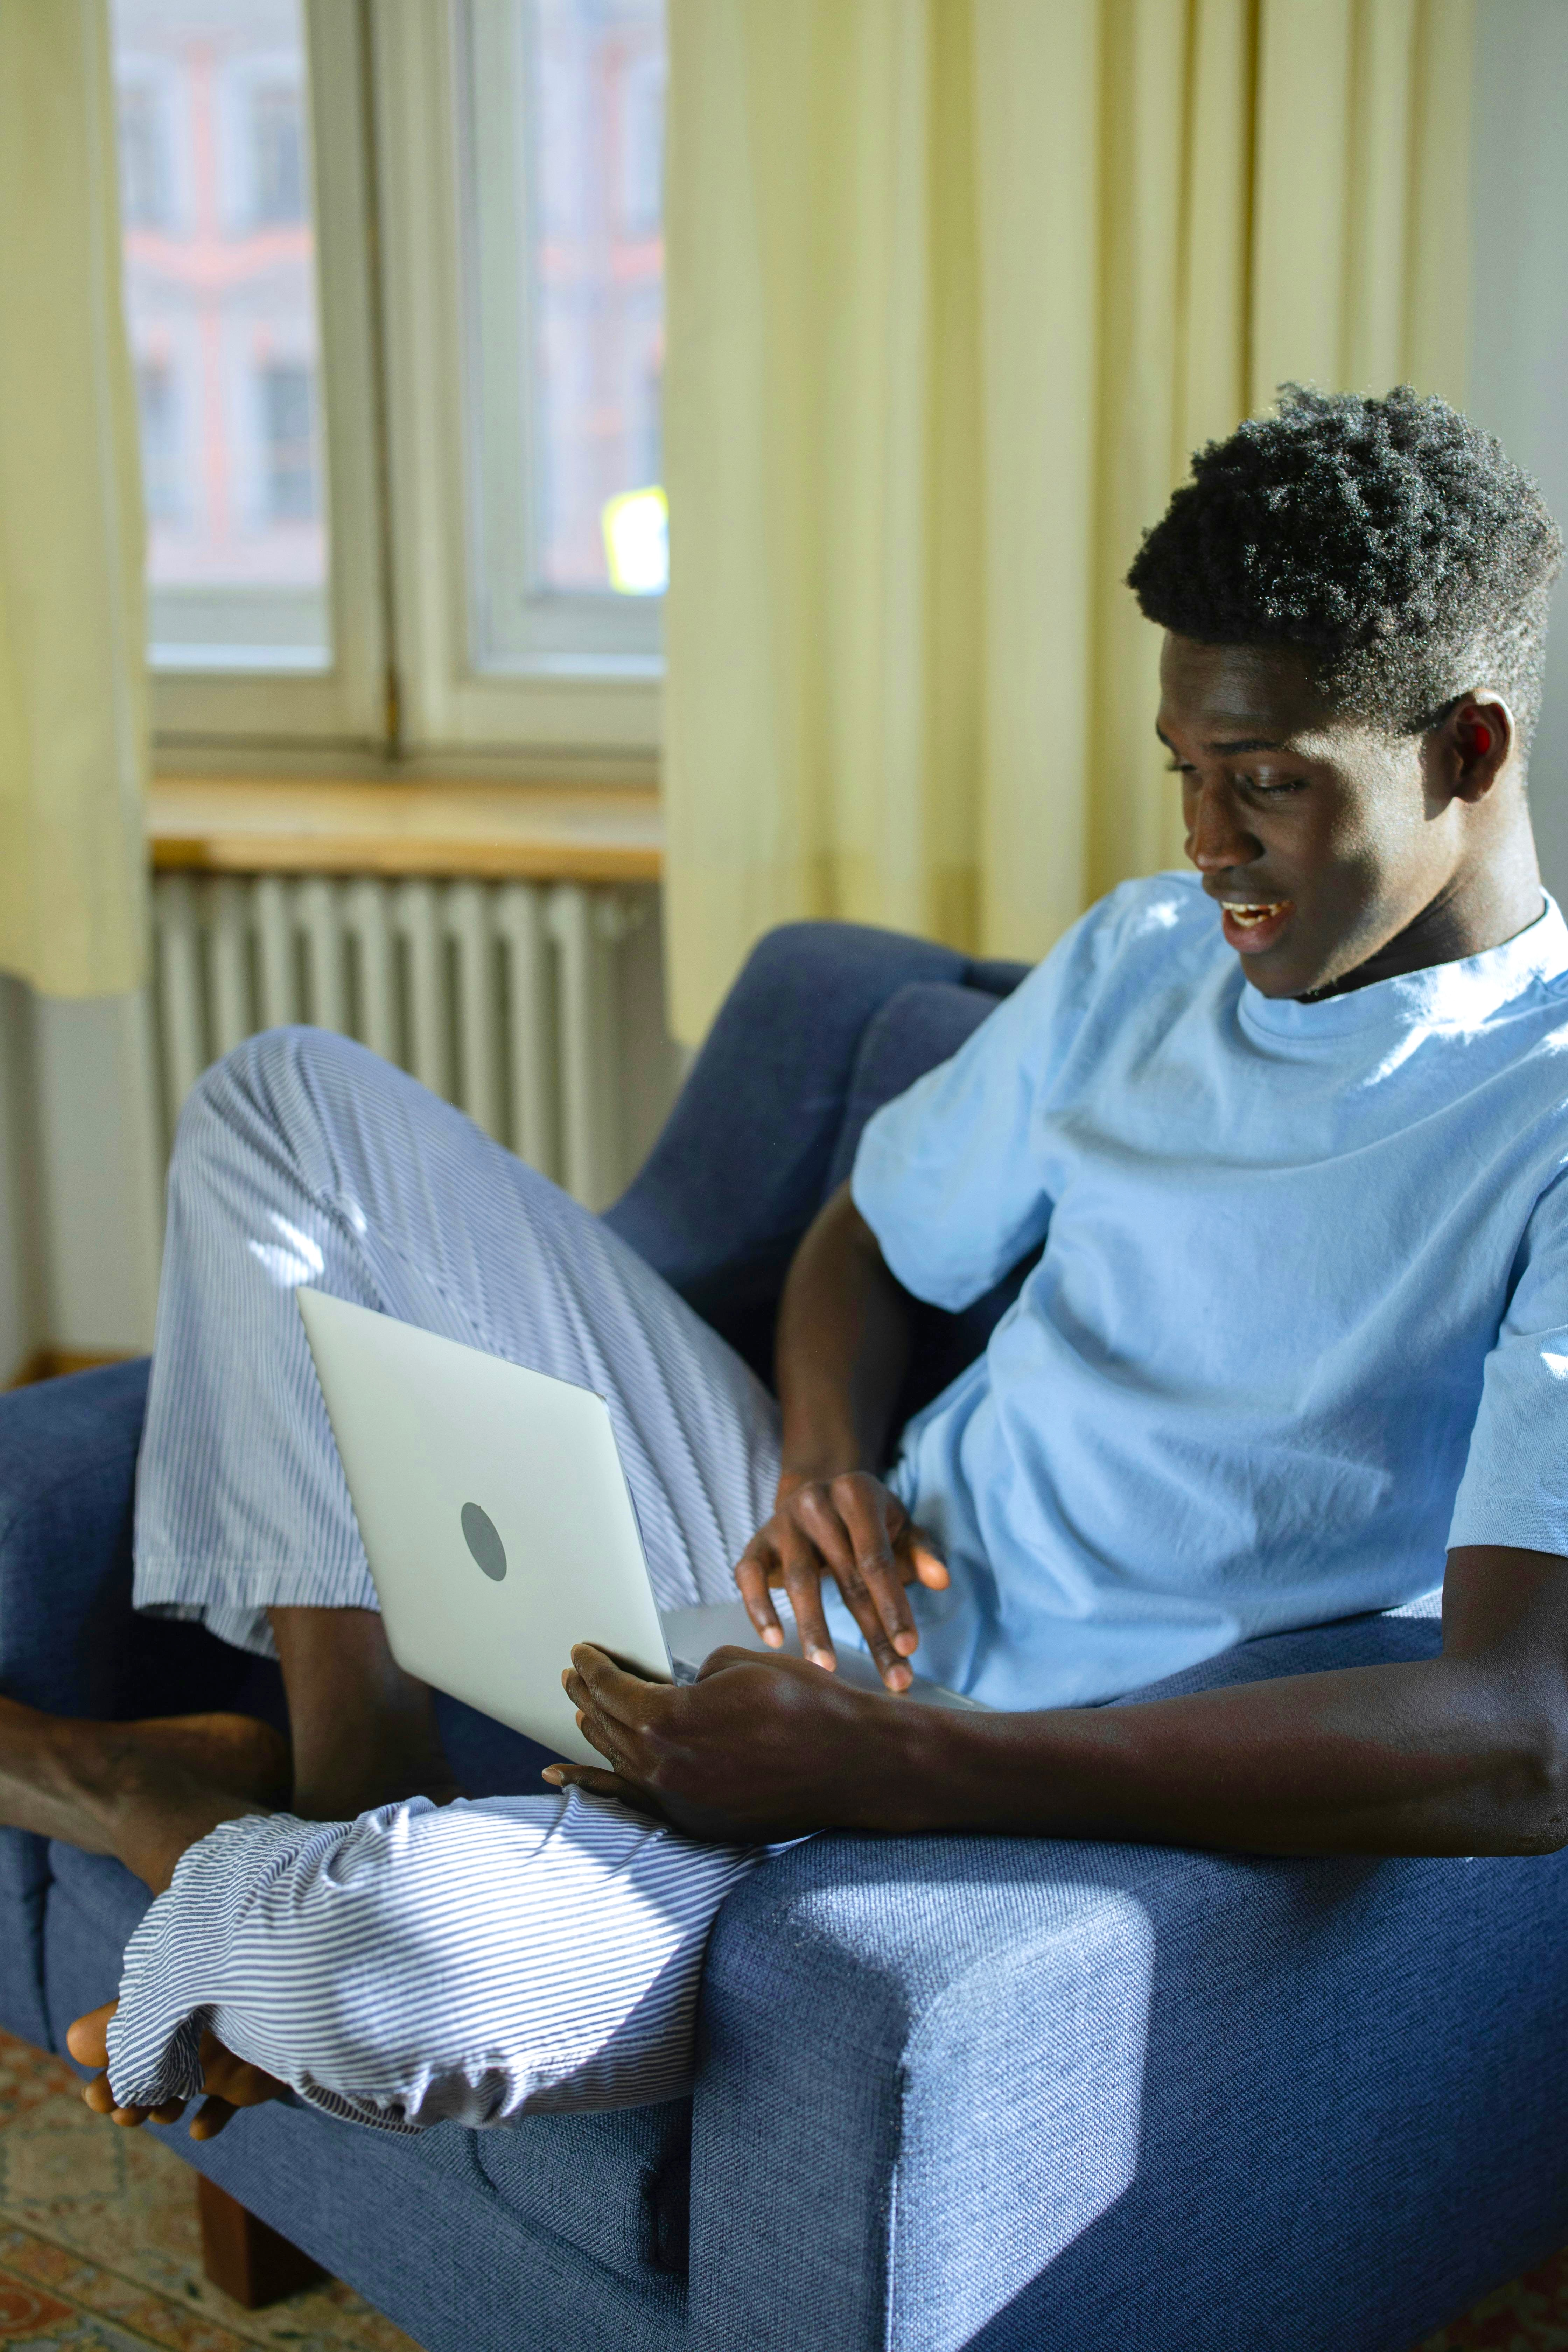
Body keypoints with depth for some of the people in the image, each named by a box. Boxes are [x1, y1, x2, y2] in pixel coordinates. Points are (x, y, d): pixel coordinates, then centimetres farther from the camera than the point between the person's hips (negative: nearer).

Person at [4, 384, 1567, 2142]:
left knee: (373, 1960, -36)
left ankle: (229, 1874, 2)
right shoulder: (1145, 955, 7)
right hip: (823, 1606, 7)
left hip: (1005, 1797, -7)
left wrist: (877, 1766, -34)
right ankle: (348, 1772, -1)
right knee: (292, 1101, 6)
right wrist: (827, 1462, -7)